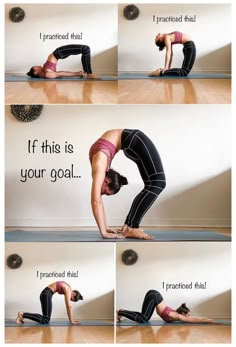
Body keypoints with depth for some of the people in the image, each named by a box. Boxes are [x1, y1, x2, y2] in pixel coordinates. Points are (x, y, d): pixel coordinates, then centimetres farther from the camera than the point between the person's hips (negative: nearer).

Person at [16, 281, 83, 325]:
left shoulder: (68, 289, 14)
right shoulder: (68, 290, -13)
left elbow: (69, 306, 18)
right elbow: (69, 306, -17)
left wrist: (72, 319, 17)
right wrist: (71, 320, -12)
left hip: (46, 294, 10)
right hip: (46, 294, -10)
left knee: (46, 318, 7)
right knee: (45, 321, -14)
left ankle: (23, 314, 7)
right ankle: (23, 314, -16)